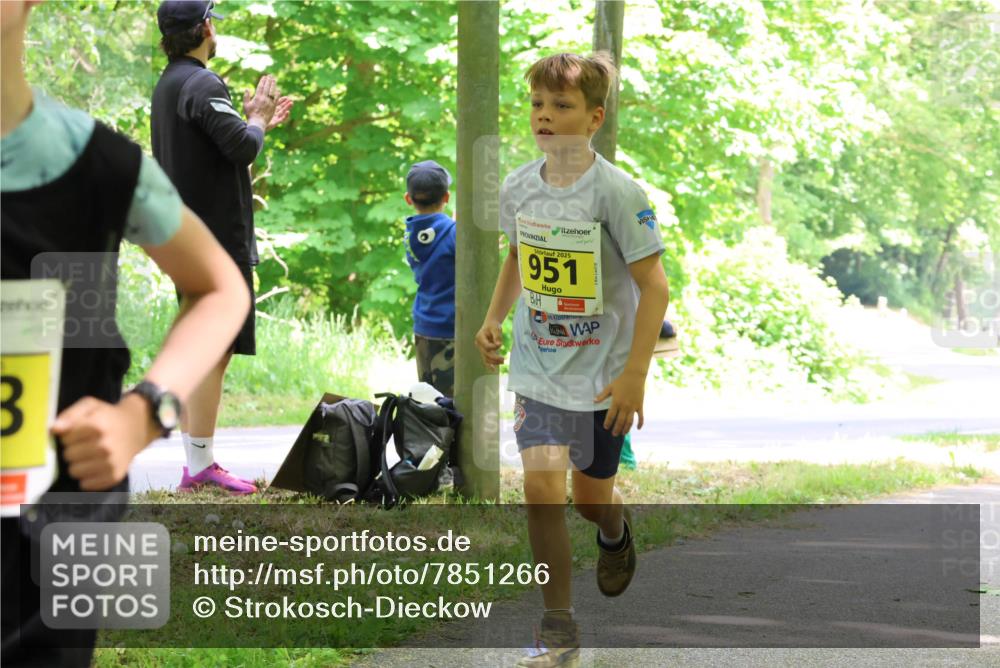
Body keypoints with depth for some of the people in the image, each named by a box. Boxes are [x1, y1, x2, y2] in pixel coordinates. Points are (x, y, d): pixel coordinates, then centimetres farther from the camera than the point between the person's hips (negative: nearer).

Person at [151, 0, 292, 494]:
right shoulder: (201, 84, -14)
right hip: (218, 238, -10)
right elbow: (243, 148, -23)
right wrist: (257, 119, -3)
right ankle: (200, 467, -10)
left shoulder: (168, 85, 18)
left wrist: (257, 121, 25)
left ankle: (196, 464, 16)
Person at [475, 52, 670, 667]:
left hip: (604, 374, -3)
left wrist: (635, 375, -19)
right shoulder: (519, 188, -1)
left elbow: (654, 285, -15)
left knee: (591, 496, 9)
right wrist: (494, 317, 8)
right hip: (538, 368, 3)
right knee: (542, 486, -11)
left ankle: (615, 533, 48)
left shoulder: (616, 192, -17)